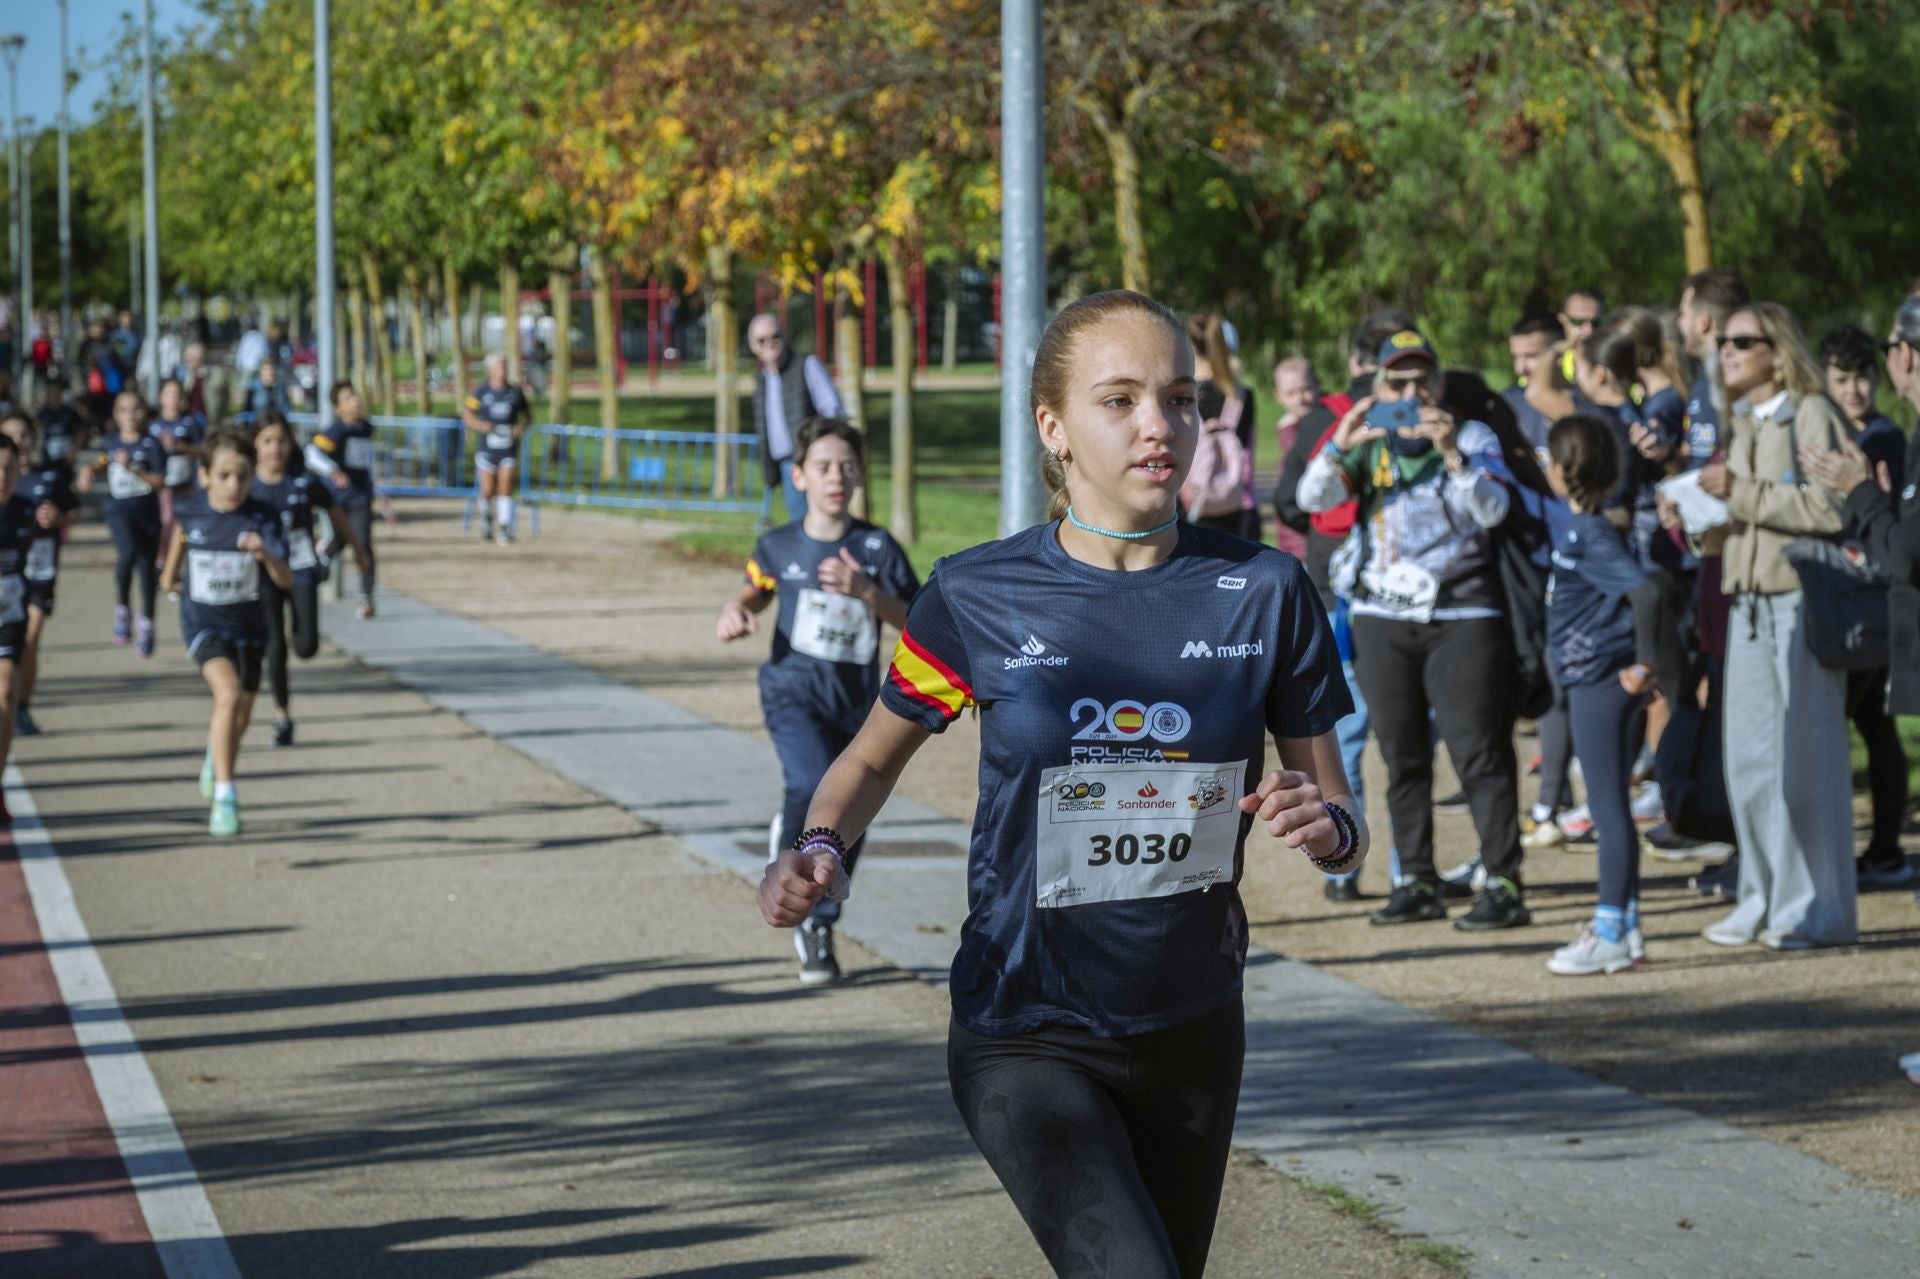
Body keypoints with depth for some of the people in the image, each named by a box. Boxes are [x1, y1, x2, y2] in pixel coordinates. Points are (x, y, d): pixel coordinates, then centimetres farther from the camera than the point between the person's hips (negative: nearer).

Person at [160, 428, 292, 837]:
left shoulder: (262, 518, -17)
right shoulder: (191, 511, -12)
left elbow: (286, 581, -23)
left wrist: (265, 554, -42)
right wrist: (170, 574, 27)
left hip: (247, 623, 2)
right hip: (203, 622, -2)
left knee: (241, 714, 16)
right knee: (228, 693, -26)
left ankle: (216, 757, 50)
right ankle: (224, 795, -23)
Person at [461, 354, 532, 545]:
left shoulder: (515, 392, 3)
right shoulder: (481, 391, -1)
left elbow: (528, 414, 15)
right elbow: (466, 413, 4)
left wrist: (522, 427, -6)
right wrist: (479, 425, -15)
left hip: (509, 448, 0)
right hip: (488, 448, 0)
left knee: (505, 488, -10)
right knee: (487, 491, 1)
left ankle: (505, 530, -7)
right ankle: (486, 518, 31)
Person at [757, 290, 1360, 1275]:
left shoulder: (1264, 592, -4)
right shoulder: (981, 598, -8)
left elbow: (1345, 824, 1)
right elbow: (874, 757, 8)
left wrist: (1326, 827, -22)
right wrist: (819, 848, -12)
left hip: (1192, 1033, 4)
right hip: (1027, 1039, -4)